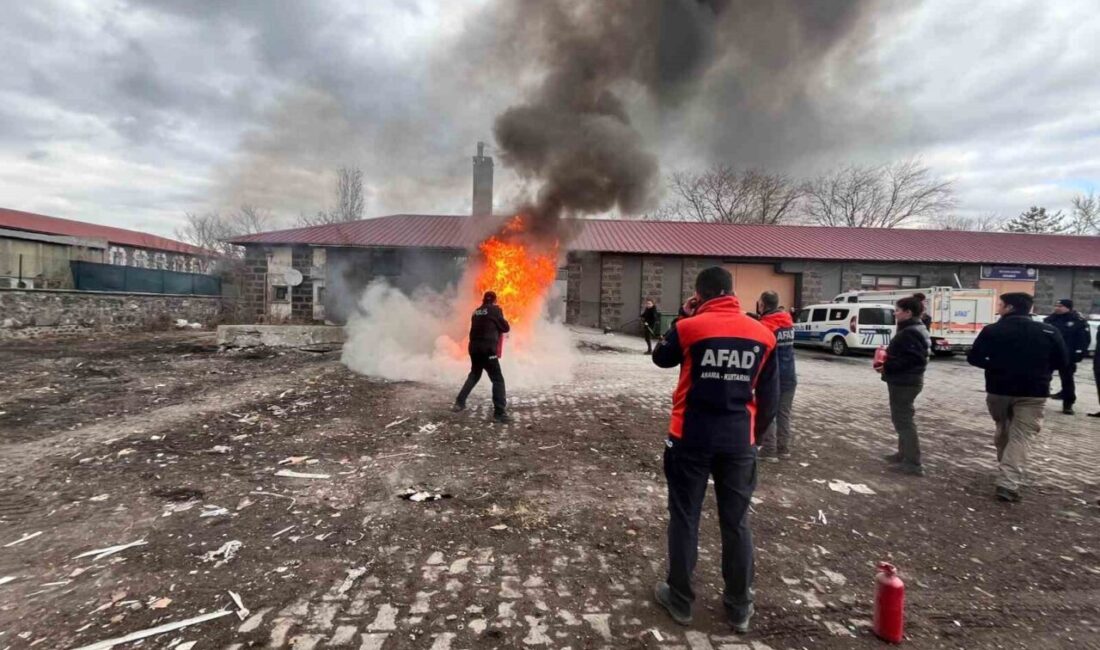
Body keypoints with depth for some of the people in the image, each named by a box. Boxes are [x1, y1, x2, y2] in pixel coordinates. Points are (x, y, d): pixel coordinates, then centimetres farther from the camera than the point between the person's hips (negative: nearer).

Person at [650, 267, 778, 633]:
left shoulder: (689, 328, -10)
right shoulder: (763, 335, 0)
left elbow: (661, 358, 10)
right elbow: (770, 396, 6)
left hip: (691, 438, -3)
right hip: (738, 442, 3)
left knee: (685, 519, 11)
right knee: (736, 523, 14)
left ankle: (680, 600, 23)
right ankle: (739, 607, 27)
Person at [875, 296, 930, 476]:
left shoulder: (910, 332, -20)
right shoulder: (914, 330, 15)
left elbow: (912, 359, -28)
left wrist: (887, 367, -24)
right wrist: (888, 363, 10)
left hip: (904, 383, -11)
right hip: (906, 381, 11)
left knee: (903, 421, -6)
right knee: (902, 419, 20)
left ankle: (913, 463, -2)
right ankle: (904, 454, 32)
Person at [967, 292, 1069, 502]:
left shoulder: (992, 330, -6)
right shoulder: (1048, 331, -1)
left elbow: (973, 358, -5)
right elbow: (1062, 362, 5)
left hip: (998, 389, 1)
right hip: (1033, 392, 0)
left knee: (1003, 430, 21)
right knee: (1021, 436, -2)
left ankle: (1006, 474, 36)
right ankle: (1008, 484, -14)